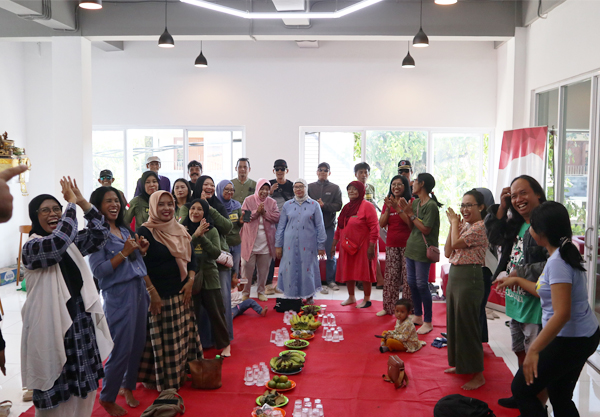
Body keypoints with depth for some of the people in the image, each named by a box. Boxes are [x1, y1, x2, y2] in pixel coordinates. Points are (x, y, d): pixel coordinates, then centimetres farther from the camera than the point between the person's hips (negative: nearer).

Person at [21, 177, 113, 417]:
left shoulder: (72, 243, 10)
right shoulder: (32, 247, -13)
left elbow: (101, 231, 7)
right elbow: (57, 243, -32)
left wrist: (83, 202, -3)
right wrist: (71, 203, -24)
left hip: (81, 322, 7)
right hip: (53, 326, -7)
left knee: (83, 388, 16)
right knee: (57, 393, 2)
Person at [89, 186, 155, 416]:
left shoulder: (125, 230, 13)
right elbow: (98, 270, -15)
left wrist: (141, 251, -3)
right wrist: (124, 252, -17)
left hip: (139, 290, 7)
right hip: (118, 295, -7)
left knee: (138, 345, 12)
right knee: (121, 349, -2)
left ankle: (128, 387, 32)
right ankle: (107, 398, 16)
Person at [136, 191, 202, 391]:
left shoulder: (181, 231, 10)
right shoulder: (145, 232, -10)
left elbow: (191, 258, 15)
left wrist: (190, 280, 0)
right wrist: (151, 293, -18)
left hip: (182, 293, 6)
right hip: (159, 295, -6)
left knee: (183, 335, 13)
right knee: (162, 340, 2)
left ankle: (183, 373, 28)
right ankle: (164, 381, 16)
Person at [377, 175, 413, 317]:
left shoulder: (411, 202, -4)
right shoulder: (388, 202, 12)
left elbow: (411, 222, -16)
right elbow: (382, 224, 5)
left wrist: (397, 208, -20)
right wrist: (388, 208, -8)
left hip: (407, 245, -5)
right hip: (392, 245, 5)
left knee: (408, 277, -3)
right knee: (390, 277, 7)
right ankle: (389, 307, 14)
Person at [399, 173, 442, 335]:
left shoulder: (431, 205, -14)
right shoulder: (415, 203, 11)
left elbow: (426, 230, -18)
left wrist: (411, 214, -15)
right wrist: (405, 211, 0)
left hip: (422, 250, -8)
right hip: (411, 247, 8)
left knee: (422, 285, -4)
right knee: (412, 283, 13)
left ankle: (428, 322, 6)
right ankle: (418, 316, 26)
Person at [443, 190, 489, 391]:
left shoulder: (479, 227, -13)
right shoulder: (463, 225, 14)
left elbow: (456, 243, -24)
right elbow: (448, 252, 8)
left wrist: (455, 222, -6)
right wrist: (453, 224, 2)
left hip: (469, 278, -9)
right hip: (454, 276, 9)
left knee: (467, 324, -4)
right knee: (454, 321, 16)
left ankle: (478, 374, 6)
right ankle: (460, 364, 32)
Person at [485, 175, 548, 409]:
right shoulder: (517, 224, 8)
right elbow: (494, 238, 18)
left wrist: (518, 274, -20)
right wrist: (501, 208, 6)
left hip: (535, 306, -10)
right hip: (516, 303, 10)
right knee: (521, 354, 24)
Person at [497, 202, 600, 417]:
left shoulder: (557, 262, -24)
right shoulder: (566, 254, 5)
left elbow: (562, 314, -31)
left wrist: (534, 350, -30)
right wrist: (517, 281, 25)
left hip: (570, 340, -10)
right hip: (583, 335, 10)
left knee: (521, 389, 2)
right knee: (560, 397, 19)